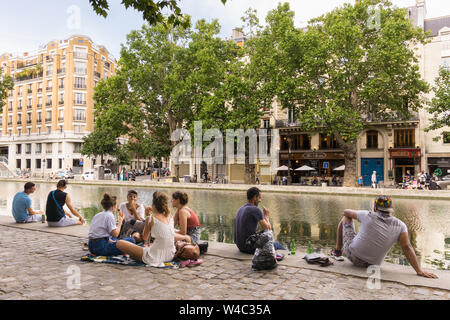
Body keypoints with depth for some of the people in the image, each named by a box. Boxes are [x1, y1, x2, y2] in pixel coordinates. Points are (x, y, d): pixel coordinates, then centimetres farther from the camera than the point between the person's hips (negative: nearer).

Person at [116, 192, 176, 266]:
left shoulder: (150, 219, -12)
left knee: (119, 243, 0)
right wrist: (153, 211, 20)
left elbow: (145, 237, 4)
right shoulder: (170, 217, 3)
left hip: (155, 258, -7)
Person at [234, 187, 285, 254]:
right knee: (276, 244, 17)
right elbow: (268, 229, -14)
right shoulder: (256, 210, -17)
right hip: (251, 248, -8)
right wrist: (266, 216, 3)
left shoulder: (240, 210, 9)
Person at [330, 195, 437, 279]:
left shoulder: (368, 215, -13)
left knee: (345, 218, 17)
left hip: (352, 253, -3)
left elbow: (346, 212, 3)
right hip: (371, 264, 3)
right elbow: (407, 248, -20)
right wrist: (419, 271, -16)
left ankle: (338, 250, 29)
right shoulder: (400, 226, -11)